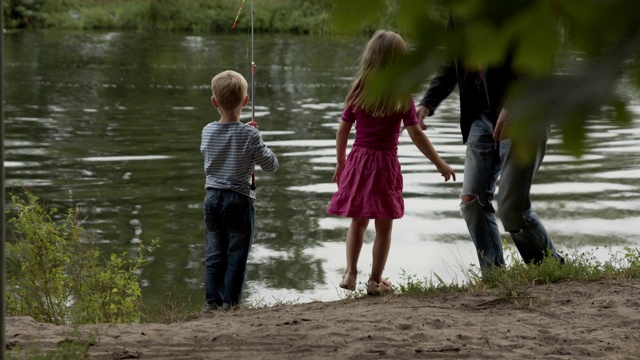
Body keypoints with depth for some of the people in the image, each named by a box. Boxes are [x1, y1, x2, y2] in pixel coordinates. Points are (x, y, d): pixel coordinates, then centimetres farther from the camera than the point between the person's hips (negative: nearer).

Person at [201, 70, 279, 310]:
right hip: (239, 200, -4)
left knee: (214, 254, 11)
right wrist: (260, 148, 11)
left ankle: (212, 300, 12)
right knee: (237, 255, 4)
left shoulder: (208, 132, -1)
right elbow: (271, 166, -7)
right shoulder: (250, 136, -14)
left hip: (212, 198, 4)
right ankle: (230, 301, 5)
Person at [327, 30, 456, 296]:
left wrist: (341, 163, 17)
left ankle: (350, 273, 12)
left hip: (358, 160, 3)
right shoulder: (402, 97, -8)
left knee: (358, 221, 18)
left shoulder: (358, 92, 1)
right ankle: (375, 280, 9)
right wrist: (440, 164, -4)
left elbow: (342, 130, 4)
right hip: (385, 163, -3)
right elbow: (416, 135, -11)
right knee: (383, 226, 7)